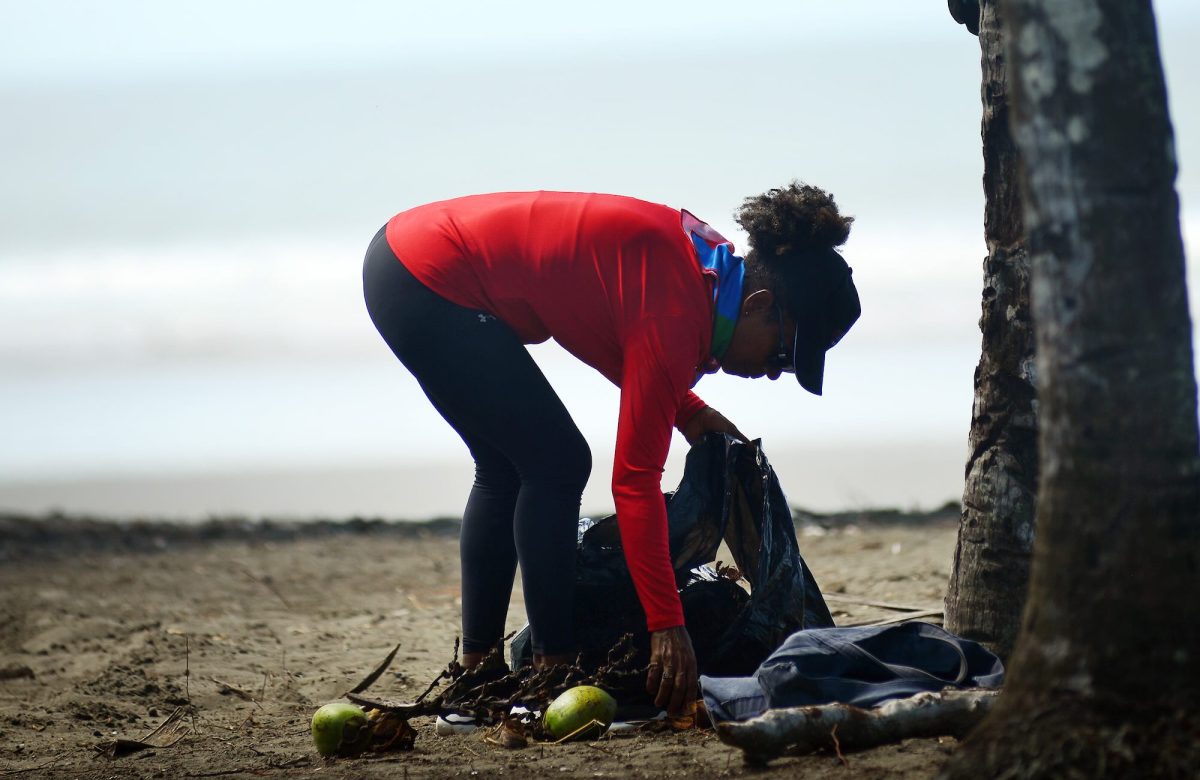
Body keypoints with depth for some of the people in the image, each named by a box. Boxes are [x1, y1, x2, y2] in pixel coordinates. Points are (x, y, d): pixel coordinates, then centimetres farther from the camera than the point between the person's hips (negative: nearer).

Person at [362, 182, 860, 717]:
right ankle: (553, 667, -5)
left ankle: (475, 673, 20)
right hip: (428, 283, -10)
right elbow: (635, 479, -25)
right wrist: (667, 626, -26)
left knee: (506, 468, 17)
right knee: (557, 464, -7)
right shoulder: (677, 309, -23)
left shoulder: (700, 258, 3)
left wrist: (689, 412, 7)